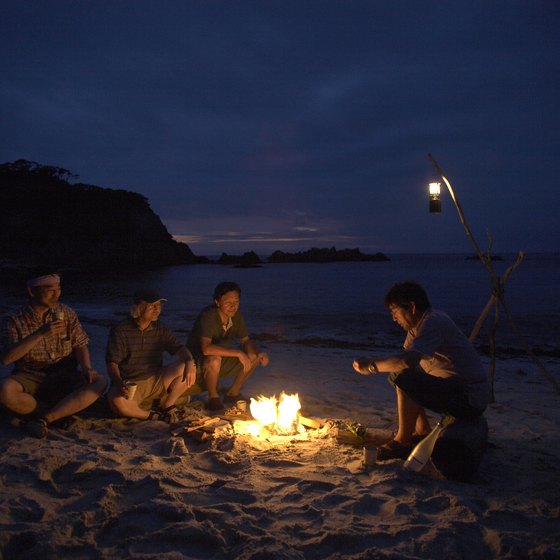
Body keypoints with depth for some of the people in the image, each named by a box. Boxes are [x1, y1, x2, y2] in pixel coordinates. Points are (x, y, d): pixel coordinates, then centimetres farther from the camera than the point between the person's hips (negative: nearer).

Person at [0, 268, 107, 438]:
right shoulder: (14, 320, -5)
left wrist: (86, 368, -17)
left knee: (100, 382, -24)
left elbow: (80, 345, 4)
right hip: (29, 379, -2)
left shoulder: (67, 313, 4)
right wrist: (40, 333, -27)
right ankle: (62, 413, -13)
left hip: (63, 378, 2)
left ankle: (42, 419, -22)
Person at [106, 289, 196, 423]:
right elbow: (112, 363, -10)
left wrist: (189, 362, -25)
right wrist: (119, 384, -30)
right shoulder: (120, 331, -7)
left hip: (156, 381, 4)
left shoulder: (160, 329, 6)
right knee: (116, 401, -37)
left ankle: (166, 406, 0)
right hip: (131, 386, -4)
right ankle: (153, 415, -12)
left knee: (187, 369, -18)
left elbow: (178, 348, -2)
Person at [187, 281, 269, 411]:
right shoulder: (208, 316, -28)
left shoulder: (236, 315, -6)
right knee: (214, 359, -38)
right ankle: (213, 398, -11)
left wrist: (259, 353, -17)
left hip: (222, 359, 7)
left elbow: (246, 341, 4)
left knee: (254, 356, -8)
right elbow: (206, 349, -41)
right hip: (197, 363, -7)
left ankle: (233, 394, 7)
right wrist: (238, 353, -37)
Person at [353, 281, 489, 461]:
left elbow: (408, 360, -34)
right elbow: (405, 359, 11)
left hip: (471, 399, -10)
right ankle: (422, 432, 17)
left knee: (405, 378, -26)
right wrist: (376, 361, -6)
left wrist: (372, 366, -21)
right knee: (398, 375, 15)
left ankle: (402, 441, -8)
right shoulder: (418, 325, 9)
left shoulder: (434, 322, -21)